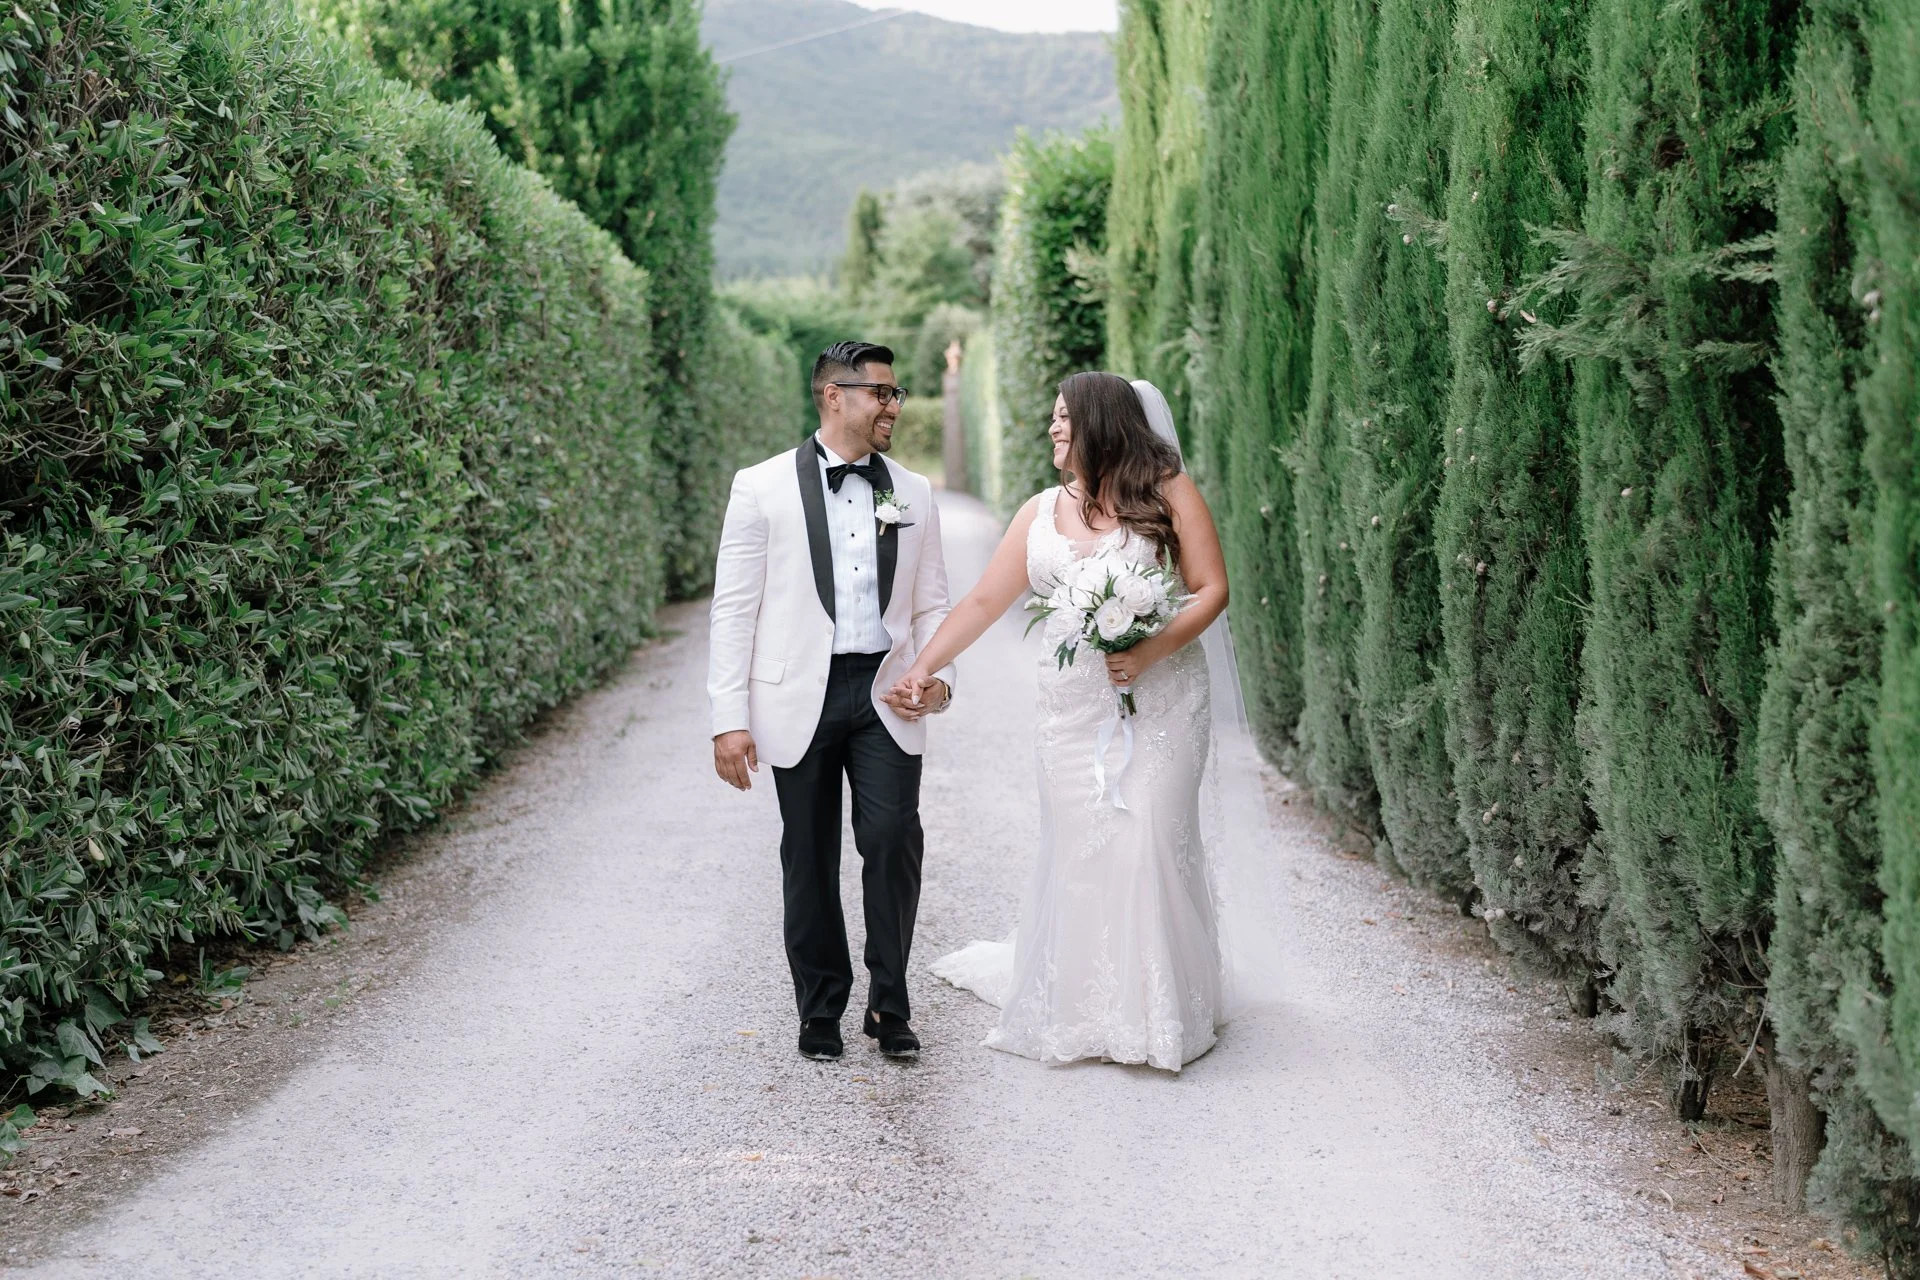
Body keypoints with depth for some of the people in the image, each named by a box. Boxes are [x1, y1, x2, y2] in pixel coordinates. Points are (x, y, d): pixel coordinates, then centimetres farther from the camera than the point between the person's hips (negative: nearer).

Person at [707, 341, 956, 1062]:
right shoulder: (762, 488, 0)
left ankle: (889, 1004, 4)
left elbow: (931, 605, 15)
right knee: (809, 858, 6)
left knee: (893, 839, -12)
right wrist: (730, 719, -8)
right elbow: (734, 609, -2)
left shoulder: (913, 494, 11)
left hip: (887, 697, 2)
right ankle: (820, 1012, 21)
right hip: (800, 699, -1)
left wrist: (938, 674, -5)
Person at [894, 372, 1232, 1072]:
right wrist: (921, 668, 3)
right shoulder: (1041, 513, 11)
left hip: (1158, 701, -3)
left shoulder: (1168, 491, 0)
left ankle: (1158, 1013, 6)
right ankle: (1082, 1008, 12)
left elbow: (1212, 589, -4)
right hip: (1072, 708, 3)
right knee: (1074, 850, 0)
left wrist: (1150, 652, -17)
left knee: (1150, 844, -6)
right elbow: (982, 602, 11)